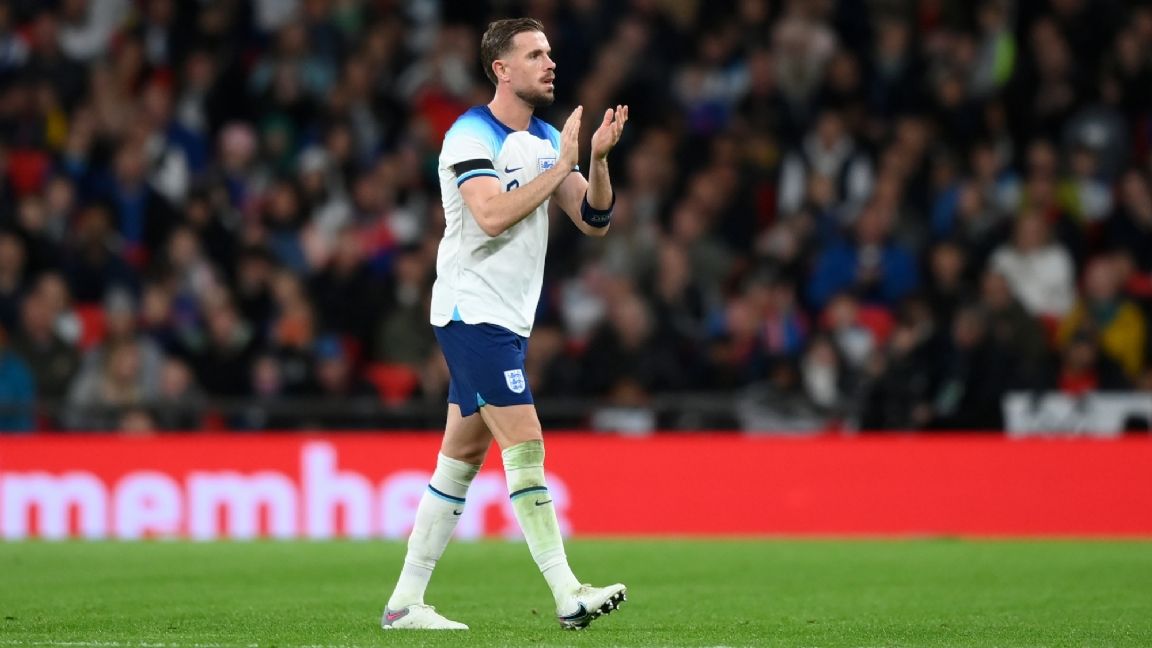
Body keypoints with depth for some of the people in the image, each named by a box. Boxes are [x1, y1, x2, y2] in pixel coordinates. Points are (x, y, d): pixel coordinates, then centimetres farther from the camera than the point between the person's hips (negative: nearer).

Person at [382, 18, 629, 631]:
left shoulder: (548, 139, 13)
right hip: (472, 311, -9)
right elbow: (492, 215, -26)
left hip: (506, 321, 9)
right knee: (525, 443, -15)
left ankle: (405, 602, 12)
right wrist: (561, 166, -22)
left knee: (462, 459, 8)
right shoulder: (471, 135, -12)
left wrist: (597, 160, -9)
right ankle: (566, 593, -17)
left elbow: (594, 220, 8)